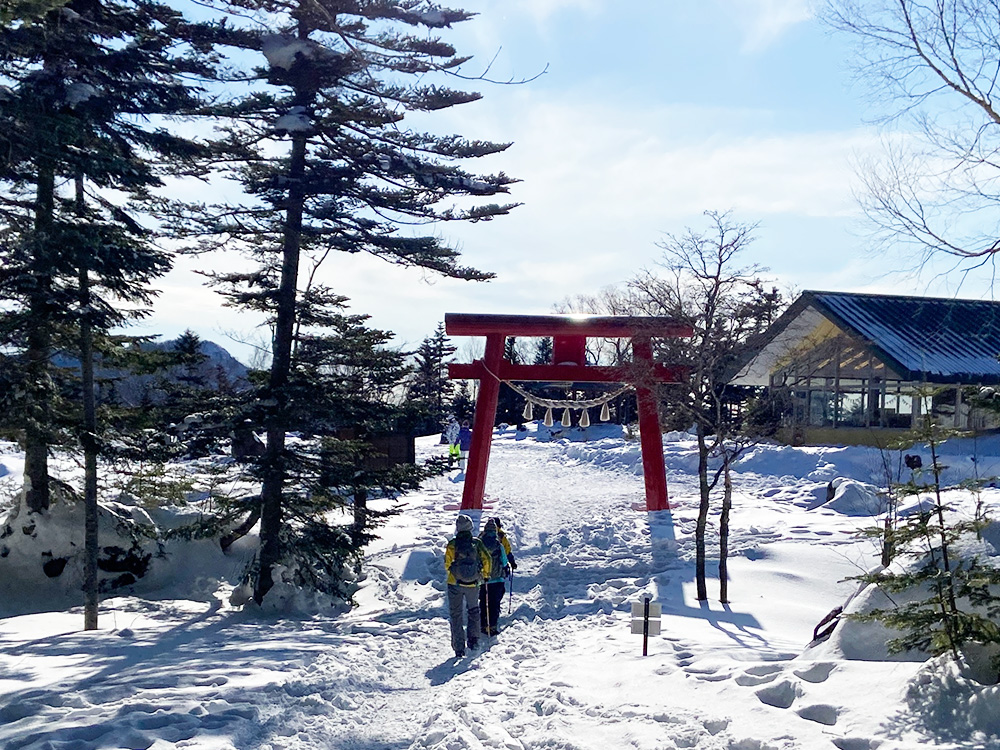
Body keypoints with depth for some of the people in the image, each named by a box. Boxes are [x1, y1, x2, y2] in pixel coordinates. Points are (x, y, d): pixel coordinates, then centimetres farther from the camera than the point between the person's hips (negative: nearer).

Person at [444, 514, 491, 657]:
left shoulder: (452, 544, -11)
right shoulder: (477, 543, -8)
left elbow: (447, 563, -8)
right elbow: (486, 559, -7)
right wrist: (485, 575, 9)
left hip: (455, 583, -1)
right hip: (473, 584, 1)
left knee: (456, 614, 8)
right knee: (473, 610, 23)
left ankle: (459, 648, 5)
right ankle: (473, 640, 20)